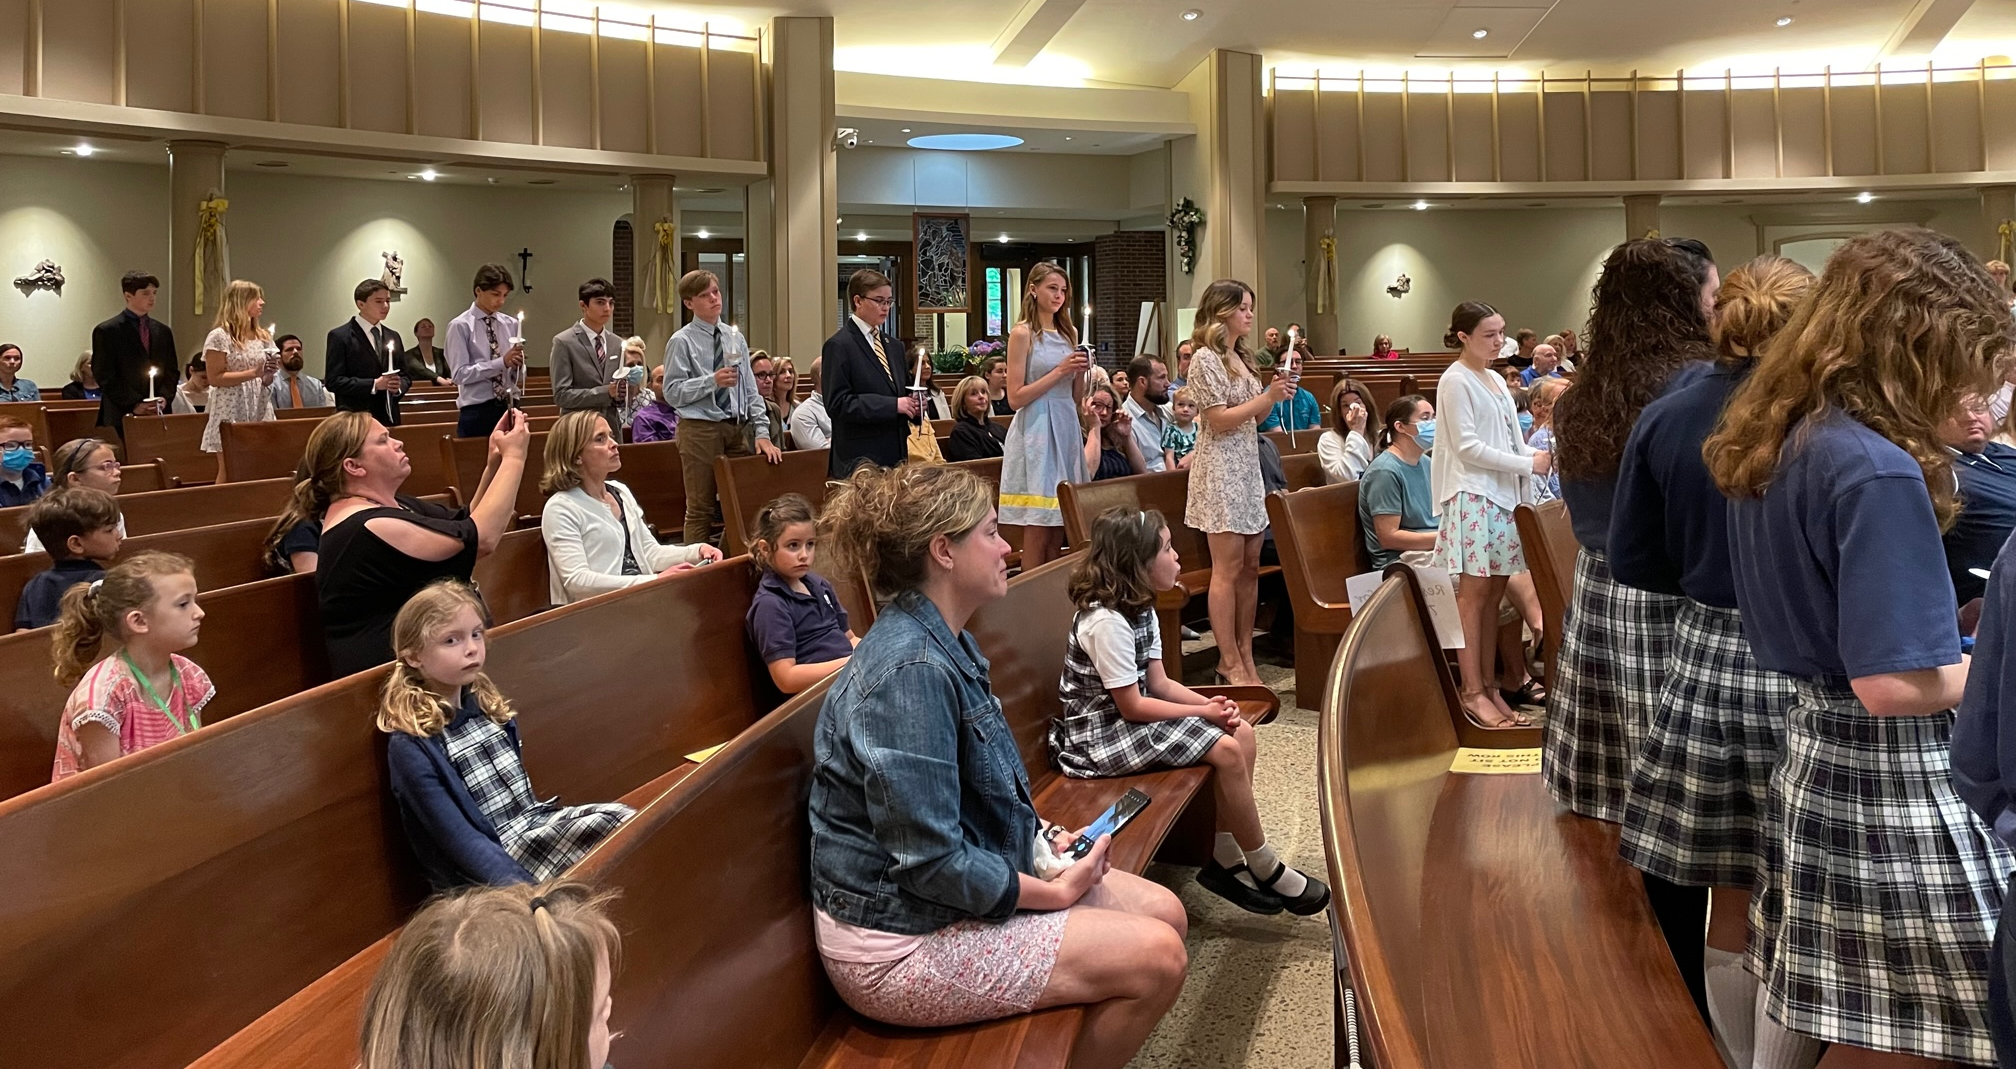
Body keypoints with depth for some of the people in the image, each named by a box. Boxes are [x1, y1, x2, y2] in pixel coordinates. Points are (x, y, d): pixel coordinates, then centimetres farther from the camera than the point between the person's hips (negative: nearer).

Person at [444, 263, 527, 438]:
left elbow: (519, 375, 11)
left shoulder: (511, 325, 10)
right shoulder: (460, 326, -4)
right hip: (477, 412, -4)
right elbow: (460, 374, -13)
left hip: (509, 408, 4)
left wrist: (518, 364, -12)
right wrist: (502, 362, -20)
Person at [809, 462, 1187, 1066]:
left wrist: (1044, 838, 3)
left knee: (1165, 913, 6)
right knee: (1157, 958, -12)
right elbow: (931, 862, -26)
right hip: (902, 941, -10)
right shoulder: (911, 671, -26)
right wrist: (1052, 893, -14)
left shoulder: (943, 643, 7)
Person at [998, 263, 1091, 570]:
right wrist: (1060, 371, -14)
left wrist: (1081, 371, -1)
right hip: (1036, 432, -6)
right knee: (1037, 531, -6)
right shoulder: (1023, 333, -4)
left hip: (1066, 429, 6)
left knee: (1058, 531, 6)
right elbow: (1015, 398, -10)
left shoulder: (1069, 333, 14)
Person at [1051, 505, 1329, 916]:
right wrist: (1204, 713, -16)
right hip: (1100, 737, -10)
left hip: (1131, 717, 10)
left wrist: (1211, 703, -11)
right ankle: (1267, 870, -1)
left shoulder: (1141, 609, 6)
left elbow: (1158, 683, 6)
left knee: (1241, 732, 0)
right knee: (1226, 750, -17)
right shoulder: (1106, 622, -24)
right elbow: (1131, 706, -22)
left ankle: (1226, 859, 3)